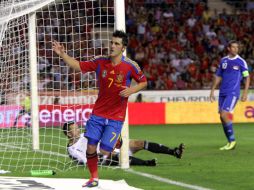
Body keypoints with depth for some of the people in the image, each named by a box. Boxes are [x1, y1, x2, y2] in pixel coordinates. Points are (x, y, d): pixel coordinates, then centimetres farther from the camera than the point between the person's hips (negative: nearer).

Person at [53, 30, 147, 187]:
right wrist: (63, 54, -9)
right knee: (91, 147, -3)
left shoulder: (130, 66, -9)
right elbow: (78, 66, 3)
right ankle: (94, 178, 17)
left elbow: (143, 82, 3)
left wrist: (131, 90, -16)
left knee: (105, 151, -10)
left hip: (116, 117, -3)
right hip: (98, 113, 3)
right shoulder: (100, 62, -1)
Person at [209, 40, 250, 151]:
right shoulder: (223, 61, 11)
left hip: (233, 93, -6)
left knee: (224, 115, -16)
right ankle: (230, 142, 14)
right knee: (223, 117, 4)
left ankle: (232, 140, -5)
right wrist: (212, 91, 13)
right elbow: (218, 76, 18)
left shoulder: (241, 61, -3)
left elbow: (247, 77, -1)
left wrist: (245, 93, -9)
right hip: (222, 92, 6)